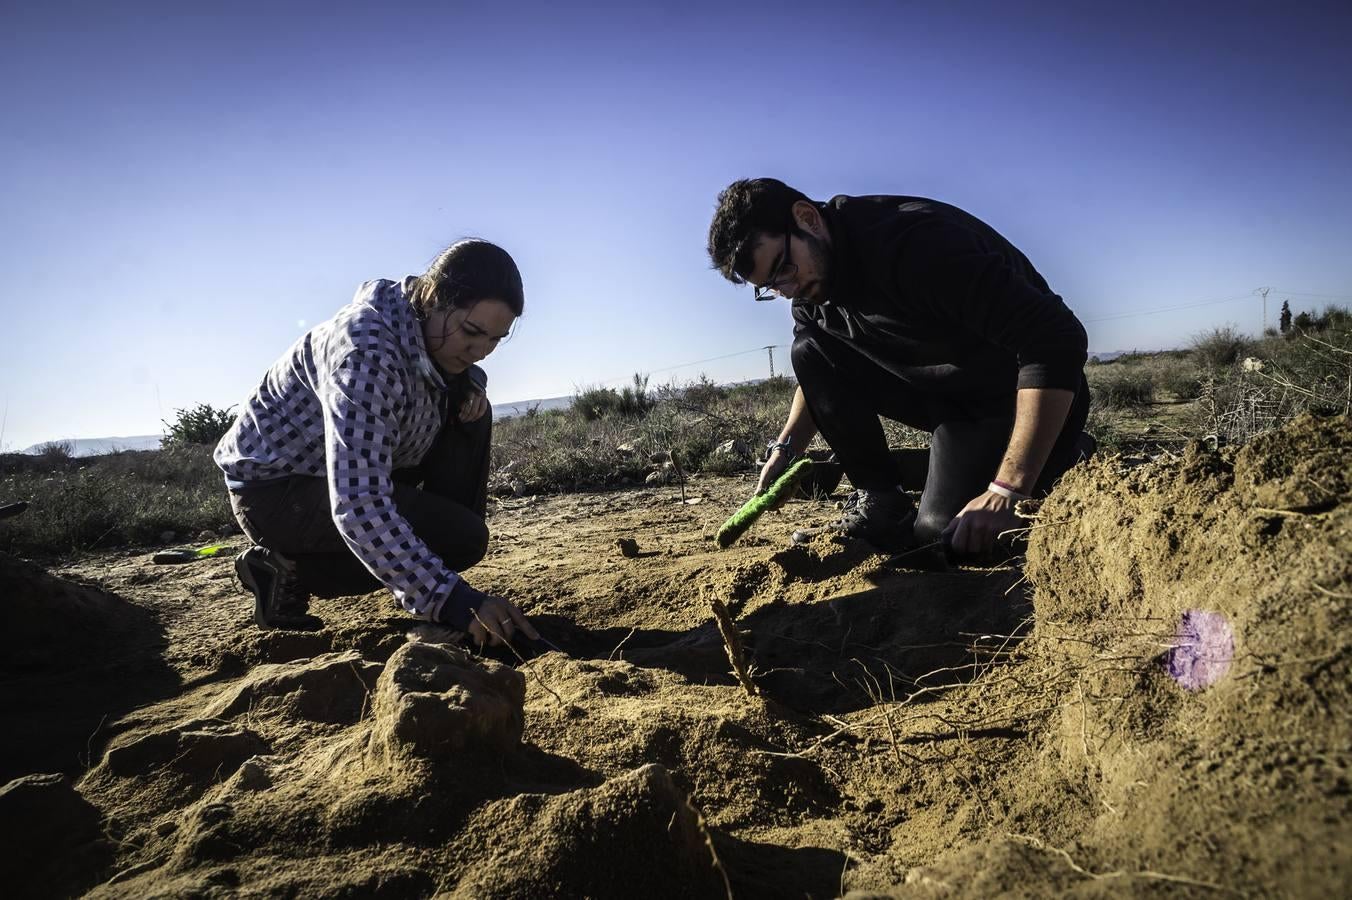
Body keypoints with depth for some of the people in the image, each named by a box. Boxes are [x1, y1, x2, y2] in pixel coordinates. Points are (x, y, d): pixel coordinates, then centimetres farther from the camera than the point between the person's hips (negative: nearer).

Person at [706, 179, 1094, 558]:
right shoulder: (811, 290, -5)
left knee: (940, 535, -20)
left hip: (1033, 395, -7)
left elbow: (1056, 342, -35)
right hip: (945, 394, 7)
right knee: (811, 353, -6)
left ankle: (1066, 456, 5)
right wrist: (785, 449, -4)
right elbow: (819, 377, 14)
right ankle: (881, 501, -1)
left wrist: (1005, 492, -37)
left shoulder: (914, 242, -32)